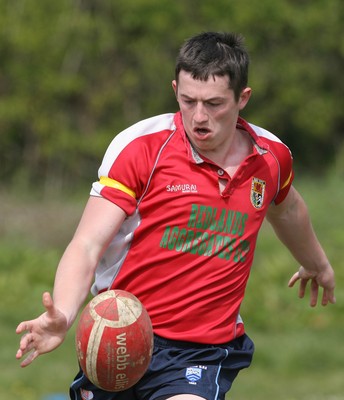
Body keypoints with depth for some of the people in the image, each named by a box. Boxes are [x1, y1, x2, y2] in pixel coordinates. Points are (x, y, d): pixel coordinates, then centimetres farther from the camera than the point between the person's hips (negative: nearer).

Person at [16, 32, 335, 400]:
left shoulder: (272, 158, 2)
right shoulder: (141, 147, -11)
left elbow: (286, 208, 27)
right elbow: (87, 245, -16)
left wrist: (316, 262, 46)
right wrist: (61, 317, -35)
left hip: (203, 354, 1)